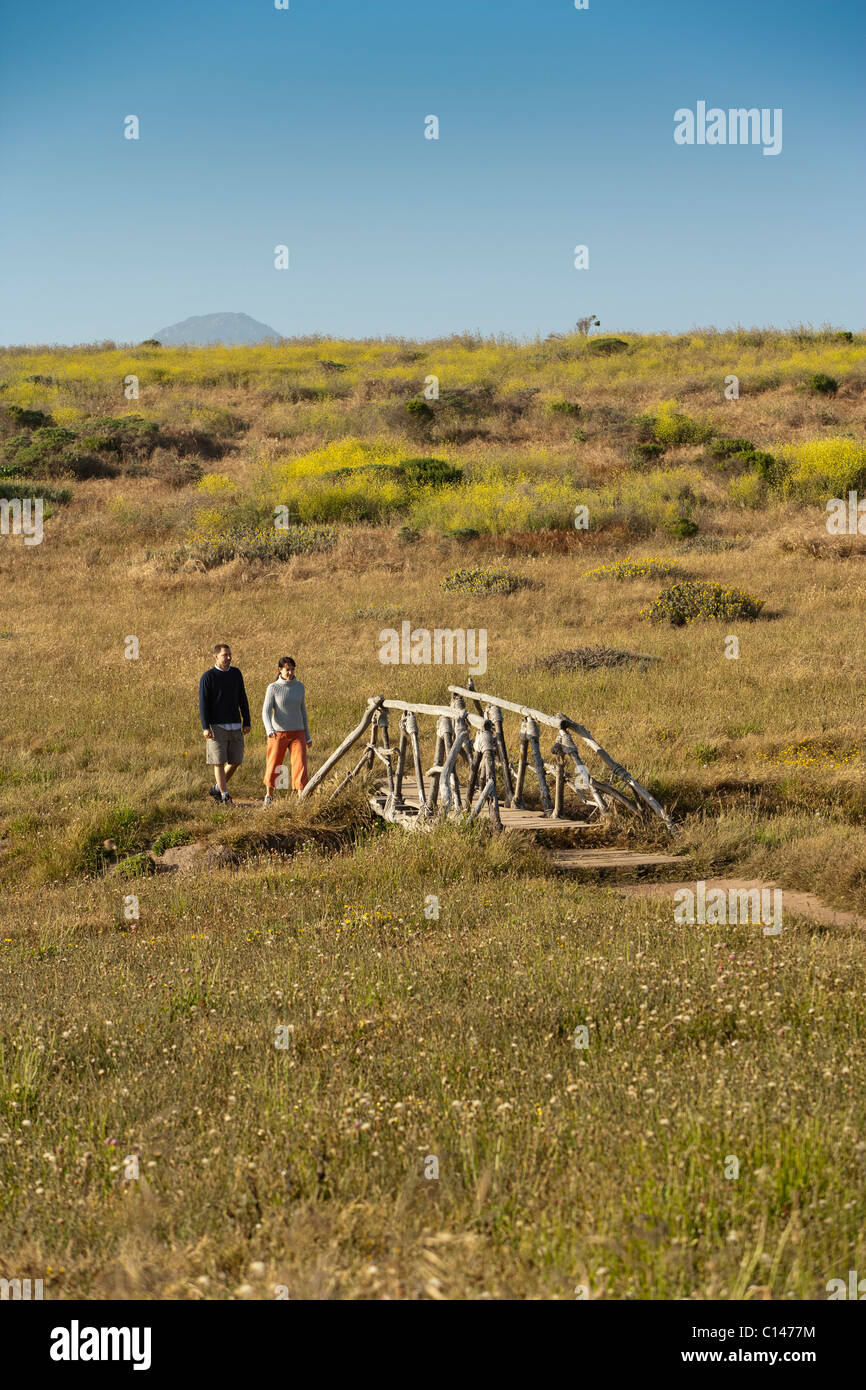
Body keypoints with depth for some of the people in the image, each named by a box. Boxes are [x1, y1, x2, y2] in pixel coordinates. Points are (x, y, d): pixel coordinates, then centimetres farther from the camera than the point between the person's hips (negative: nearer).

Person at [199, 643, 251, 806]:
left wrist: (246, 722, 8)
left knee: (235, 761, 3)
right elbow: (203, 703, -7)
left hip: (235, 726, 5)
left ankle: (216, 789, 20)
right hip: (217, 726, -5)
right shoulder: (208, 677, -5)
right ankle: (224, 796, -1)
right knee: (219, 762, -5)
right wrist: (205, 727, -14)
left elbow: (243, 699, 14)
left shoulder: (236, 673, 10)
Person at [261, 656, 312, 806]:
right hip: (278, 733, -2)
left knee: (300, 766, -12)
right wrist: (269, 730, -31)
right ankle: (269, 796, 31)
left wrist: (307, 736, 15)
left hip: (297, 733, 2)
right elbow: (266, 711, -12)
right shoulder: (273, 688, -5)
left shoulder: (299, 687, 5)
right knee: (273, 767, 9)